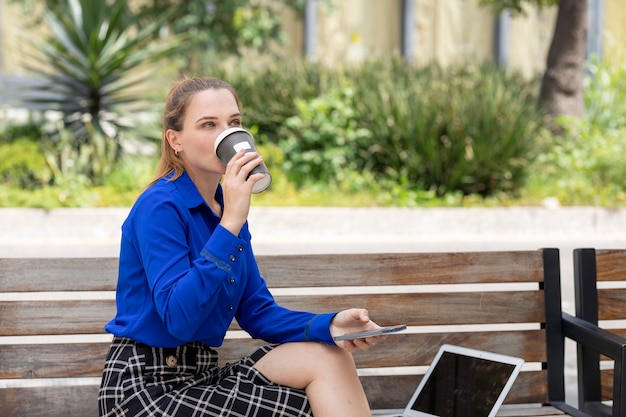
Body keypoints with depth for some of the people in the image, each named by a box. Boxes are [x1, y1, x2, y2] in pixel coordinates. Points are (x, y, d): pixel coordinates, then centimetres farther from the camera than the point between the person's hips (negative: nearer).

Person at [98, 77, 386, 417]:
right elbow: (179, 319, -26)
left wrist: (329, 325, -12)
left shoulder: (227, 206, 11)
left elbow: (257, 312, 7)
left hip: (200, 376, 8)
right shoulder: (159, 207, -14)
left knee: (328, 357, -11)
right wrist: (229, 225, -28)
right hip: (145, 389, -7)